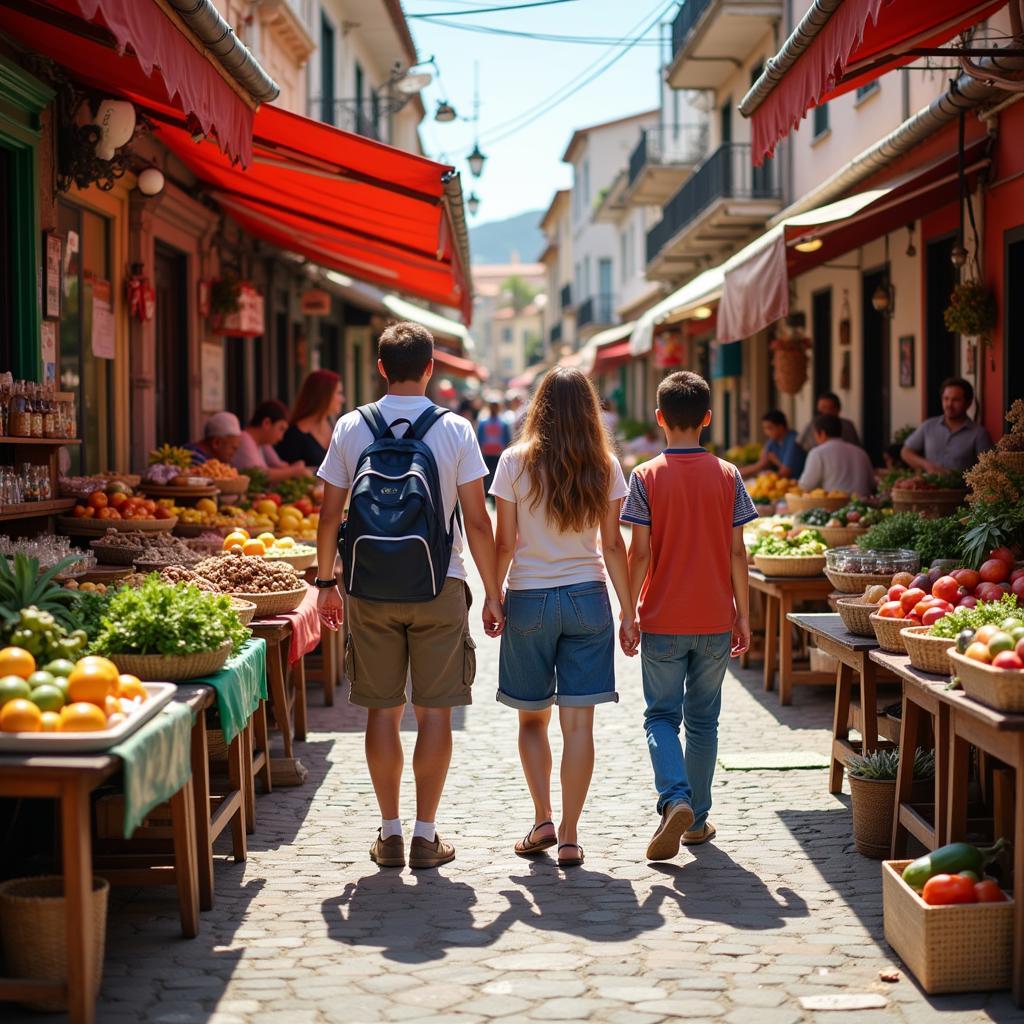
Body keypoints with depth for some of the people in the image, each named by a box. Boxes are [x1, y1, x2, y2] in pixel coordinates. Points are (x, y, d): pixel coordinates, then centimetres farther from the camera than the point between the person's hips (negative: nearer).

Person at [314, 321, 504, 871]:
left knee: (382, 708, 9)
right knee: (434, 710, 5)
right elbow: (477, 522, -4)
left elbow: (330, 516, 2)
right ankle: (425, 835, 8)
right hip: (439, 588, -1)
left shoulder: (350, 428, 0)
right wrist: (493, 593, 4)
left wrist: (326, 582, 14)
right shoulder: (455, 430, -4)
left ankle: (390, 833, 13)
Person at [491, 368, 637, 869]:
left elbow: (504, 542, -5)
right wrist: (628, 612, 6)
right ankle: (569, 837, 2)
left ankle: (543, 819, 3)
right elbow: (612, 545, 0)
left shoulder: (516, 461, -6)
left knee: (532, 717, 14)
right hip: (587, 599, 1)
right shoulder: (605, 467, -1)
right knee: (578, 721, 2)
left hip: (529, 600, -1)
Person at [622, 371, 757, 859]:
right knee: (703, 720, 13)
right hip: (715, 619, 2)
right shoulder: (727, 475, -1)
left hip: (662, 620, -2)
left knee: (662, 716, 7)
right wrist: (742, 615, 8)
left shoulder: (647, 476, -7)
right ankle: (697, 820, 18)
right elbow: (736, 552, 0)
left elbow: (641, 553, -9)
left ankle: (675, 800, -15)